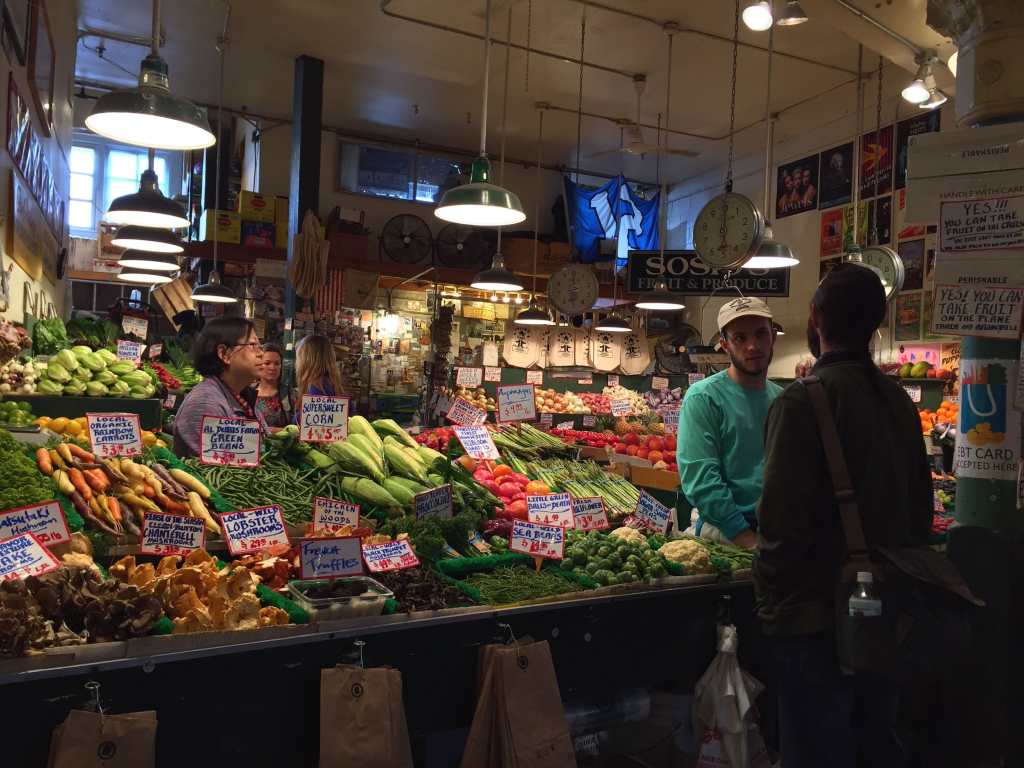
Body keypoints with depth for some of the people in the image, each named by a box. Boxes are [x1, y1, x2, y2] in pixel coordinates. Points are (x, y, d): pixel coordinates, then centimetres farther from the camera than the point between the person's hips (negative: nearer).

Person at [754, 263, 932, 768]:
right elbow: (921, 507, 11)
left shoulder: (803, 401, -19)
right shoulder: (899, 400, 4)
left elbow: (782, 520, -23)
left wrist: (769, 601, -10)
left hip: (816, 617, -7)